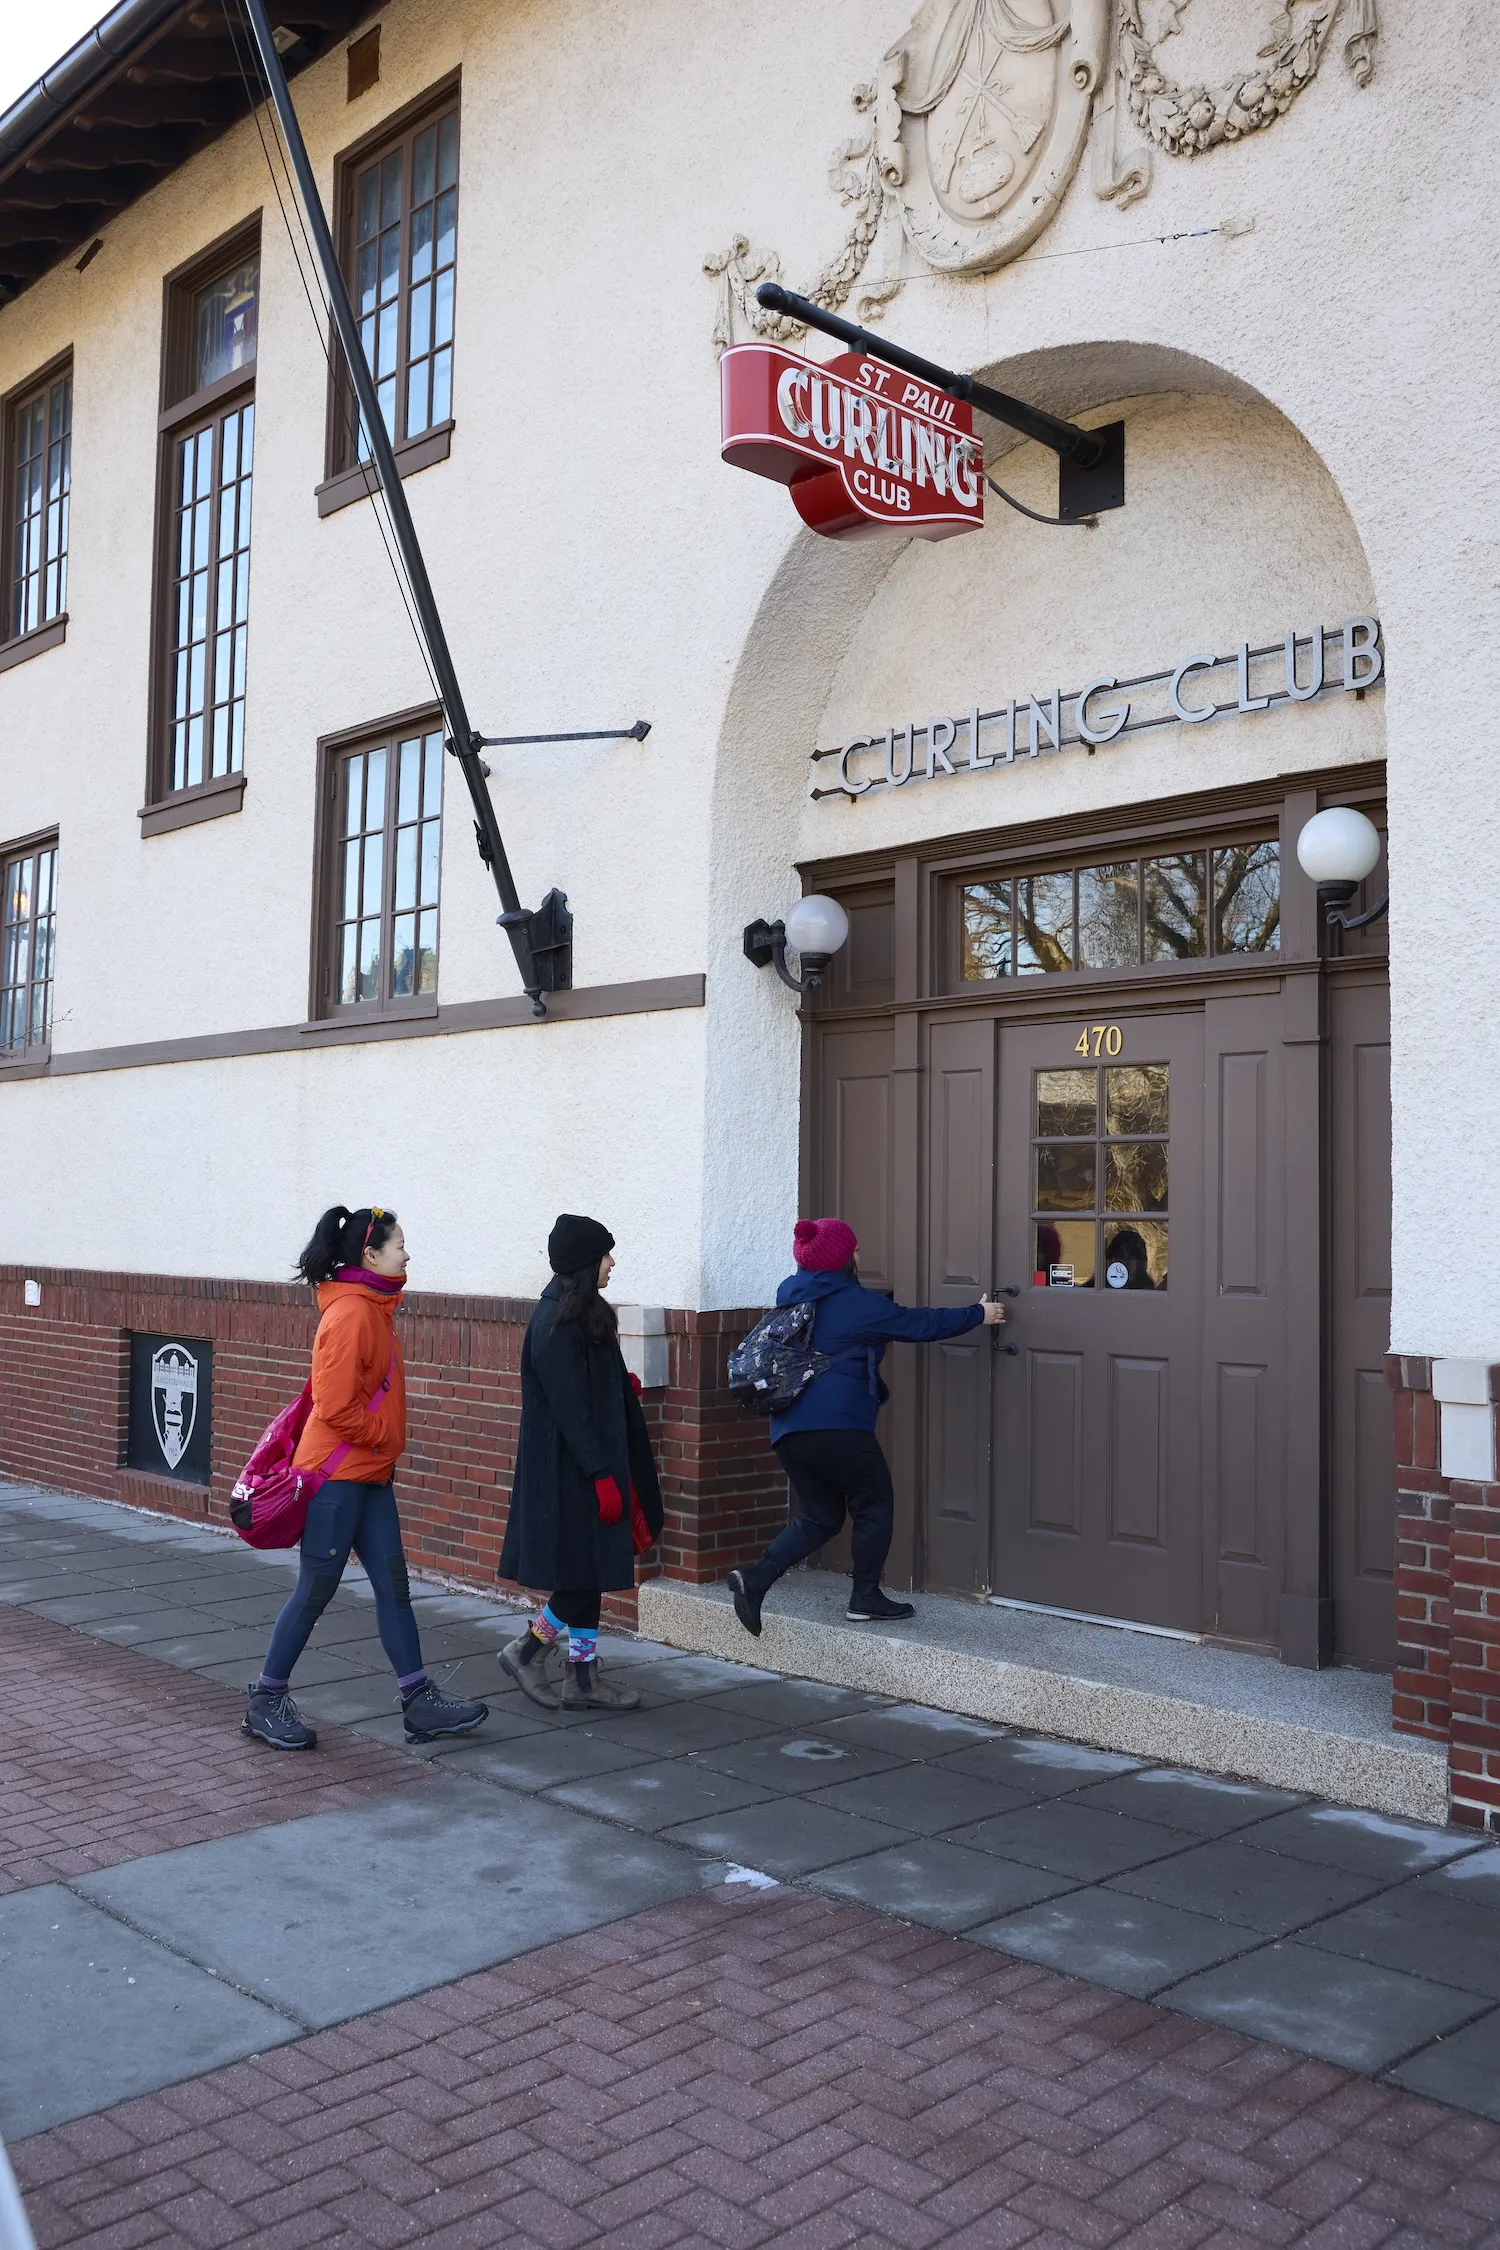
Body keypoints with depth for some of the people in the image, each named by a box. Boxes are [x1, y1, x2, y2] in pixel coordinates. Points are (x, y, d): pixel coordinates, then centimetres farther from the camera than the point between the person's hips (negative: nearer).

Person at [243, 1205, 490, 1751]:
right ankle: (266, 1701, 17)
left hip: (370, 1474, 9)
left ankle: (420, 1703, 13)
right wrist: (386, 1436, -11)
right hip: (337, 1475, -9)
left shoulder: (373, 1308, 11)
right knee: (316, 1590, 2)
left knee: (392, 1585, 9)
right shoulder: (350, 1314, -19)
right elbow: (337, 1407, -23)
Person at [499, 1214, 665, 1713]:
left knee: (592, 1573, 12)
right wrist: (602, 1474, -21)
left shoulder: (581, 1313, 10)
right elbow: (570, 1406, -21)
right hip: (571, 1469, -10)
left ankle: (583, 1678, 19)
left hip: (584, 1464, 10)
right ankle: (527, 1651, 14)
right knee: (585, 1573, -2)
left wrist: (622, 1385, 9)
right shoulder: (558, 1324, -19)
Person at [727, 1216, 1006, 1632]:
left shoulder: (790, 1294, 15)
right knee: (874, 1505, 12)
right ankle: (866, 1599, 16)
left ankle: (756, 1578, -1)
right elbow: (921, 1323, 3)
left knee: (820, 1516, 16)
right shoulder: (860, 1304, -5)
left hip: (788, 1428, 7)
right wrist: (978, 1314, 15)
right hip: (838, 1425, -7)